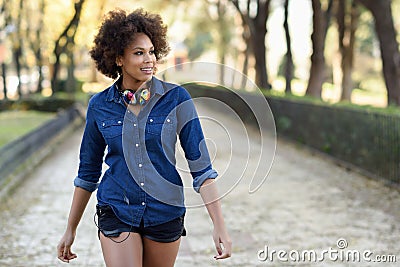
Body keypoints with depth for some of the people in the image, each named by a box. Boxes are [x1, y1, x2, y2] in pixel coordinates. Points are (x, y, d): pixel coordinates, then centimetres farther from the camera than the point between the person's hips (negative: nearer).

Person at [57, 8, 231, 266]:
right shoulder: (99, 106, -2)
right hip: (116, 212, 0)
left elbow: (200, 165, -7)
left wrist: (220, 225, -13)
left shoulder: (176, 98, -7)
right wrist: (71, 229, 13)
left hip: (165, 213, 0)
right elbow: (88, 171, 9)